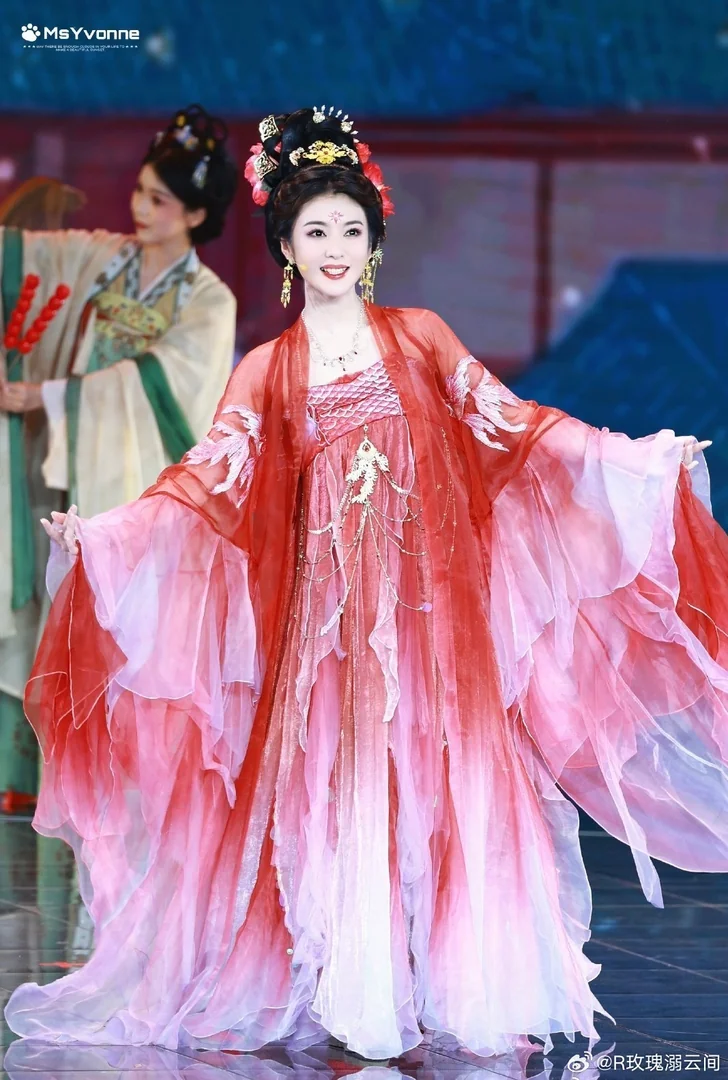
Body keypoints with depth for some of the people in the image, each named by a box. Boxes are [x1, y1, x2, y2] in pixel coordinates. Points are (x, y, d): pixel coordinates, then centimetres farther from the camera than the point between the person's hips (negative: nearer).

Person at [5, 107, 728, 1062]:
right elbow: (213, 476, 1)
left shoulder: (418, 336, 10)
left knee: (438, 777, -3)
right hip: (325, 604, 0)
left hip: (427, 595, 0)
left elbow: (508, 423, 5)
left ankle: (462, 979, 5)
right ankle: (352, 992, 4)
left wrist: (632, 457, -4)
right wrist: (100, 533, -12)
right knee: (335, 789, -3)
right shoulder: (267, 370, 10)